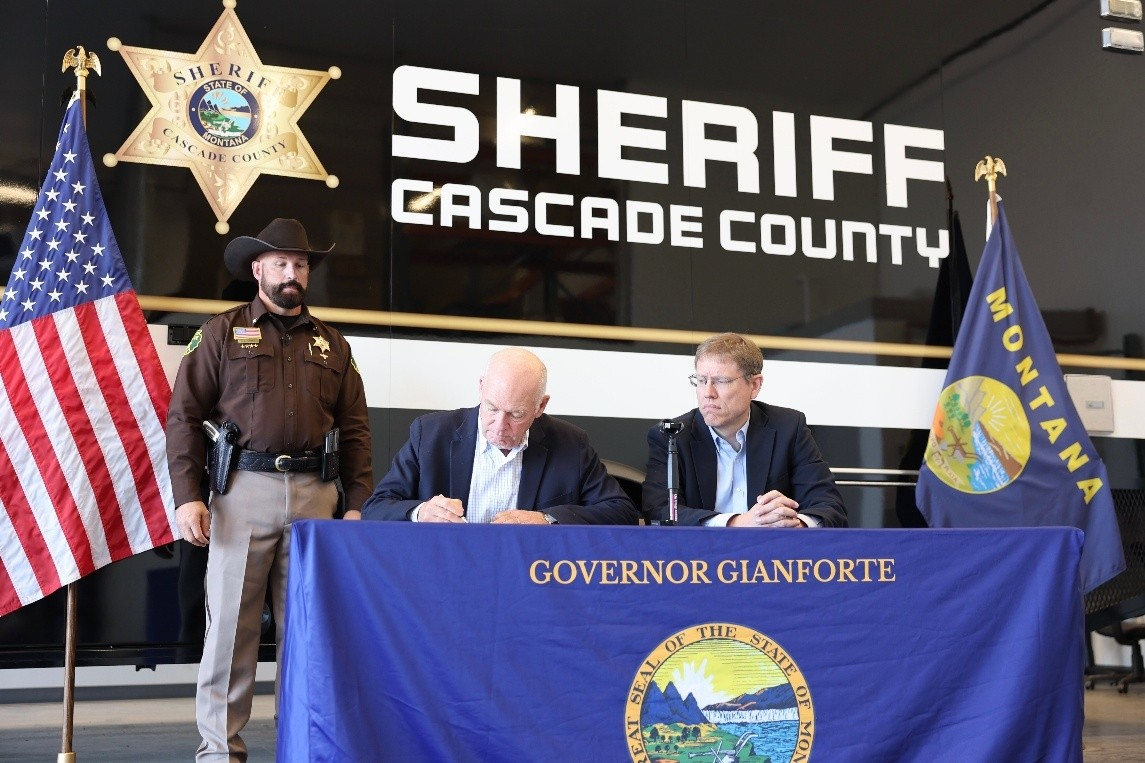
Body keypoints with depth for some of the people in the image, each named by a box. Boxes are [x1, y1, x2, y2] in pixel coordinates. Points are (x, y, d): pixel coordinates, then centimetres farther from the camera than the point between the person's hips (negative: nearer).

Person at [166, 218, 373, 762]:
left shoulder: (332, 345, 16)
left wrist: (358, 504, 3)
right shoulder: (222, 333, 7)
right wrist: (187, 496, -8)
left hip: (315, 494, 3)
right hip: (245, 489, -3)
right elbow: (184, 416, 1)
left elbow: (355, 430, 12)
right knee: (231, 623, -1)